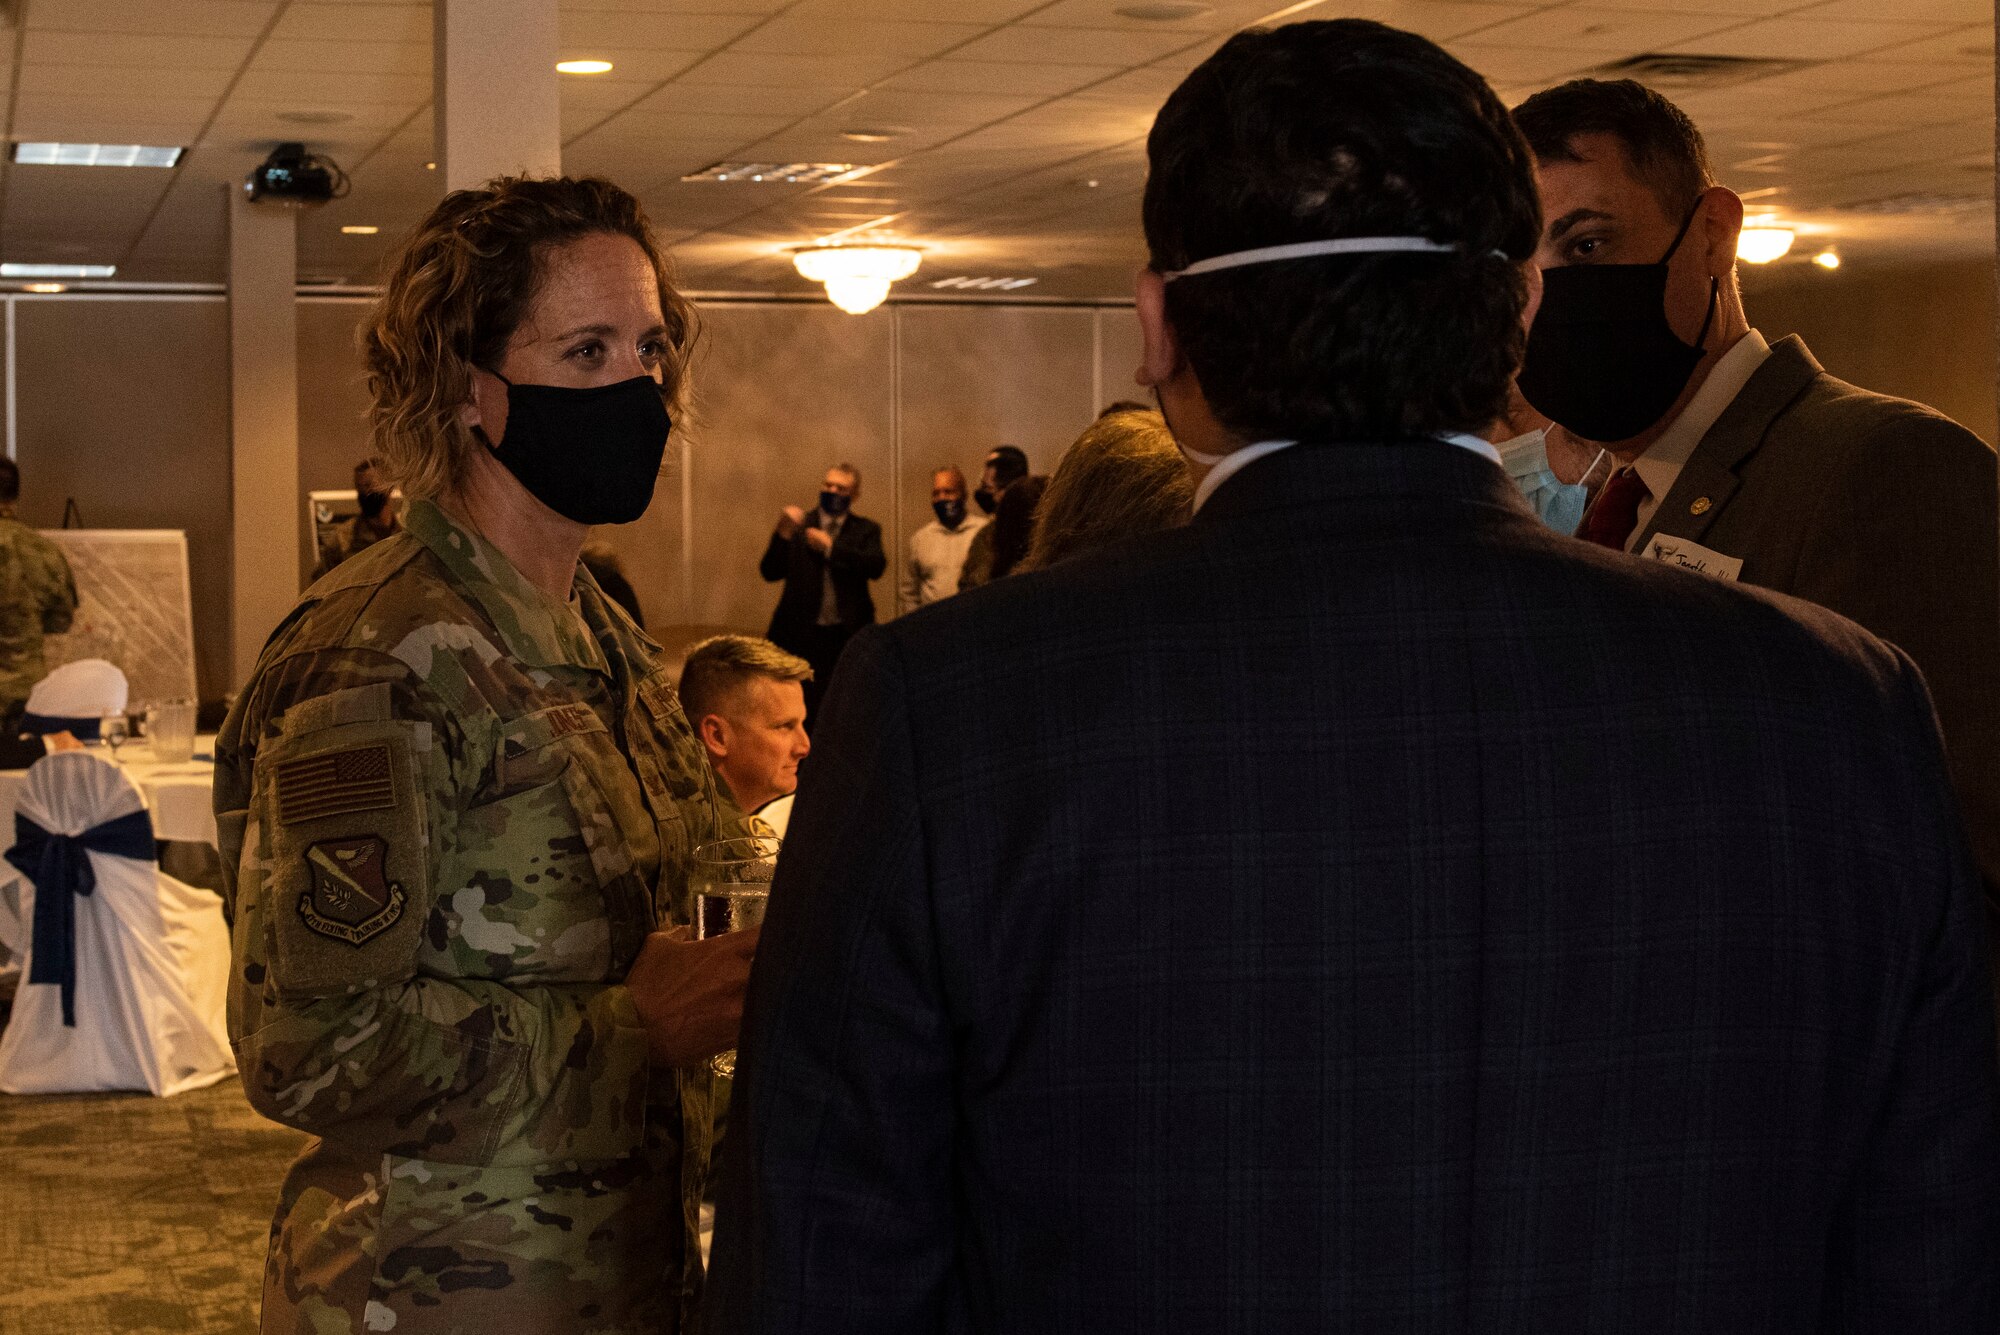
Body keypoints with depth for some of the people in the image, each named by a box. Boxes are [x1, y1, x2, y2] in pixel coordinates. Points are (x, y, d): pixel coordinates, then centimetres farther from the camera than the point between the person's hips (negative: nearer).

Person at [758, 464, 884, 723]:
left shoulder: (866, 530, 9)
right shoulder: (798, 527, 7)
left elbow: (877, 566, -10)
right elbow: (770, 572, -1)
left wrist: (830, 546, -13)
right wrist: (783, 534, -17)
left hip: (848, 635, 0)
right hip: (802, 635, 0)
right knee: (805, 713, 0)